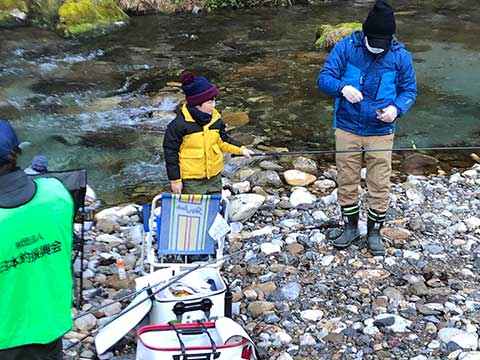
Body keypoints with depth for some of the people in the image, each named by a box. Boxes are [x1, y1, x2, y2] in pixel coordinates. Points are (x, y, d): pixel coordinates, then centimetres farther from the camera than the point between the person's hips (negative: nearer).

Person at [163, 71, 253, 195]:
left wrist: (241, 149, 1)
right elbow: (170, 152, -11)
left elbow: (222, 140, 15)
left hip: (214, 177, 6)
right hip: (191, 181, -6)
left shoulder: (216, 119, 0)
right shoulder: (179, 124, -17)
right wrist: (175, 179, -11)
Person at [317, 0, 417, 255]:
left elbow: (409, 89, 4)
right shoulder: (346, 47, -9)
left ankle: (374, 232, 26)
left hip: (380, 133, 0)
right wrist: (343, 88, -29)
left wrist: (397, 108, -18)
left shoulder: (400, 56, -6)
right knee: (346, 181, 11)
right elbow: (324, 78, -7)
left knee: (380, 185, 6)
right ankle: (350, 227, 32)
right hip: (347, 129, 0)